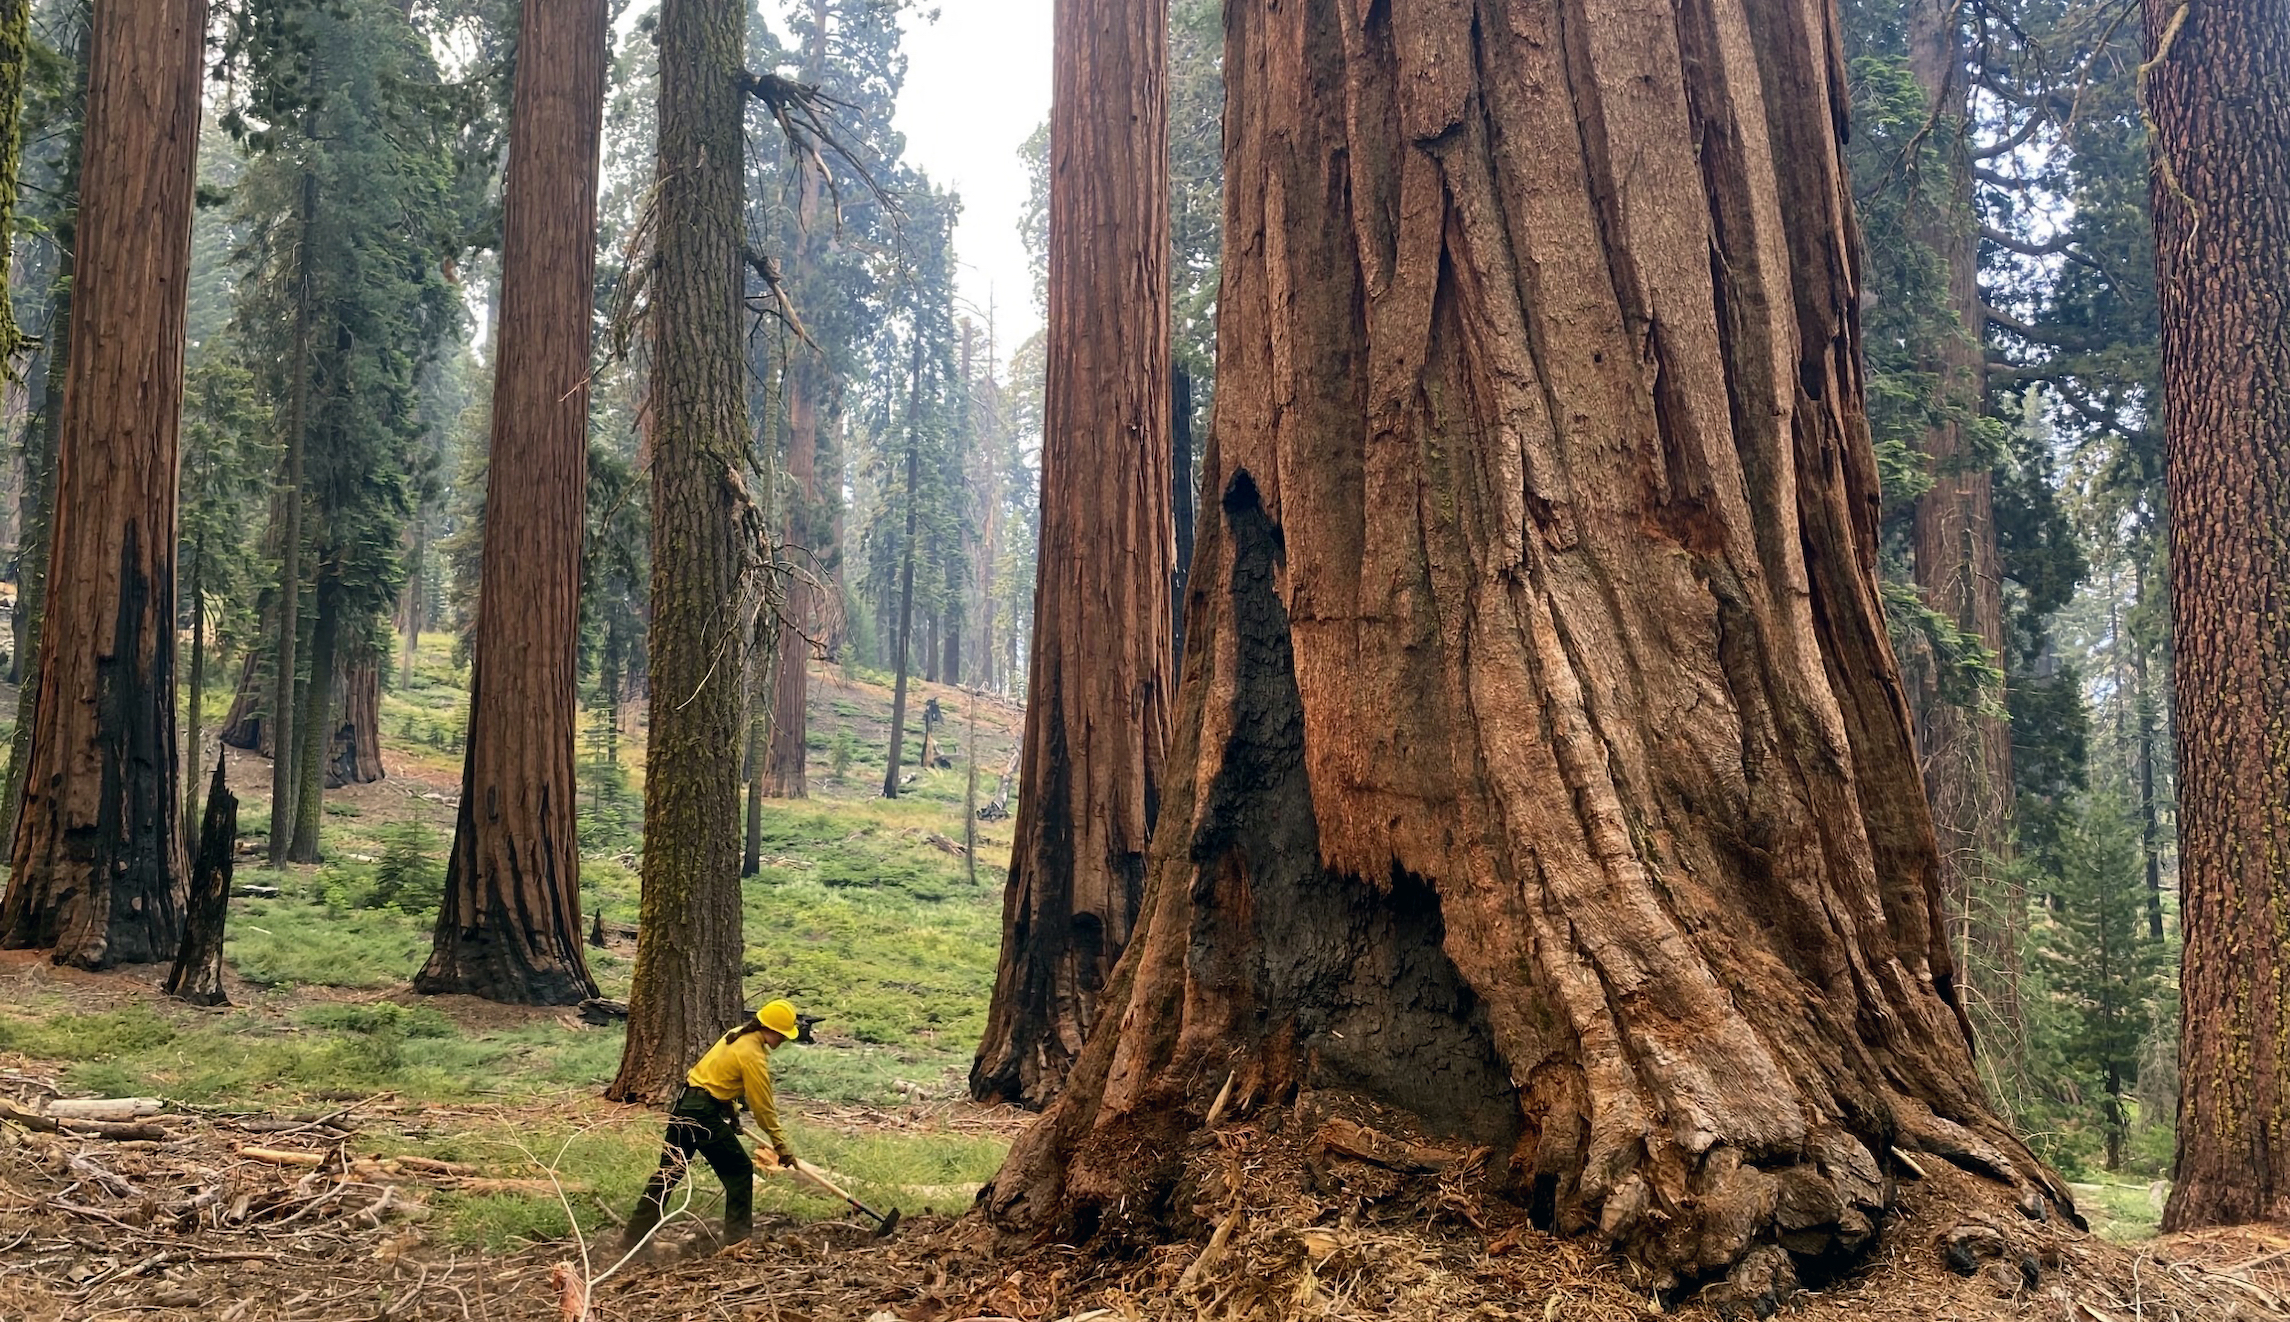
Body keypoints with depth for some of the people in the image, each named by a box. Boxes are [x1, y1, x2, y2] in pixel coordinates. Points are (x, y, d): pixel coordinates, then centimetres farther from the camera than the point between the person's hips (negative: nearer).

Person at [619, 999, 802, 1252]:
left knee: (669, 1171, 14)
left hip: (684, 1106, 9)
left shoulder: (738, 1035, 9)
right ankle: (738, 1238, 8)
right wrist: (781, 1146, -5)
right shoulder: (753, 1056, -17)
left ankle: (634, 1237, 17)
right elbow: (763, 1107, -13)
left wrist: (732, 1114, 18)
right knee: (740, 1172, 4)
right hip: (703, 1114, -9)